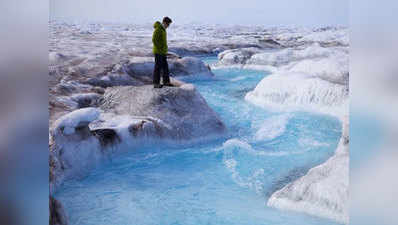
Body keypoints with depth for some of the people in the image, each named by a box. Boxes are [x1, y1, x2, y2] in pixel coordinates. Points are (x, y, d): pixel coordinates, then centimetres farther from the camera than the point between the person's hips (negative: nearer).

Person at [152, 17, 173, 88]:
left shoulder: (163, 29, 15)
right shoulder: (158, 29, -15)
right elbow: (154, 40, -23)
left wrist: (165, 49, 15)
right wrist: (160, 48, -20)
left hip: (163, 52, 9)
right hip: (158, 52, -9)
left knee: (165, 67, 11)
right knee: (158, 67, -6)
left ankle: (166, 81, 18)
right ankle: (156, 83, -1)